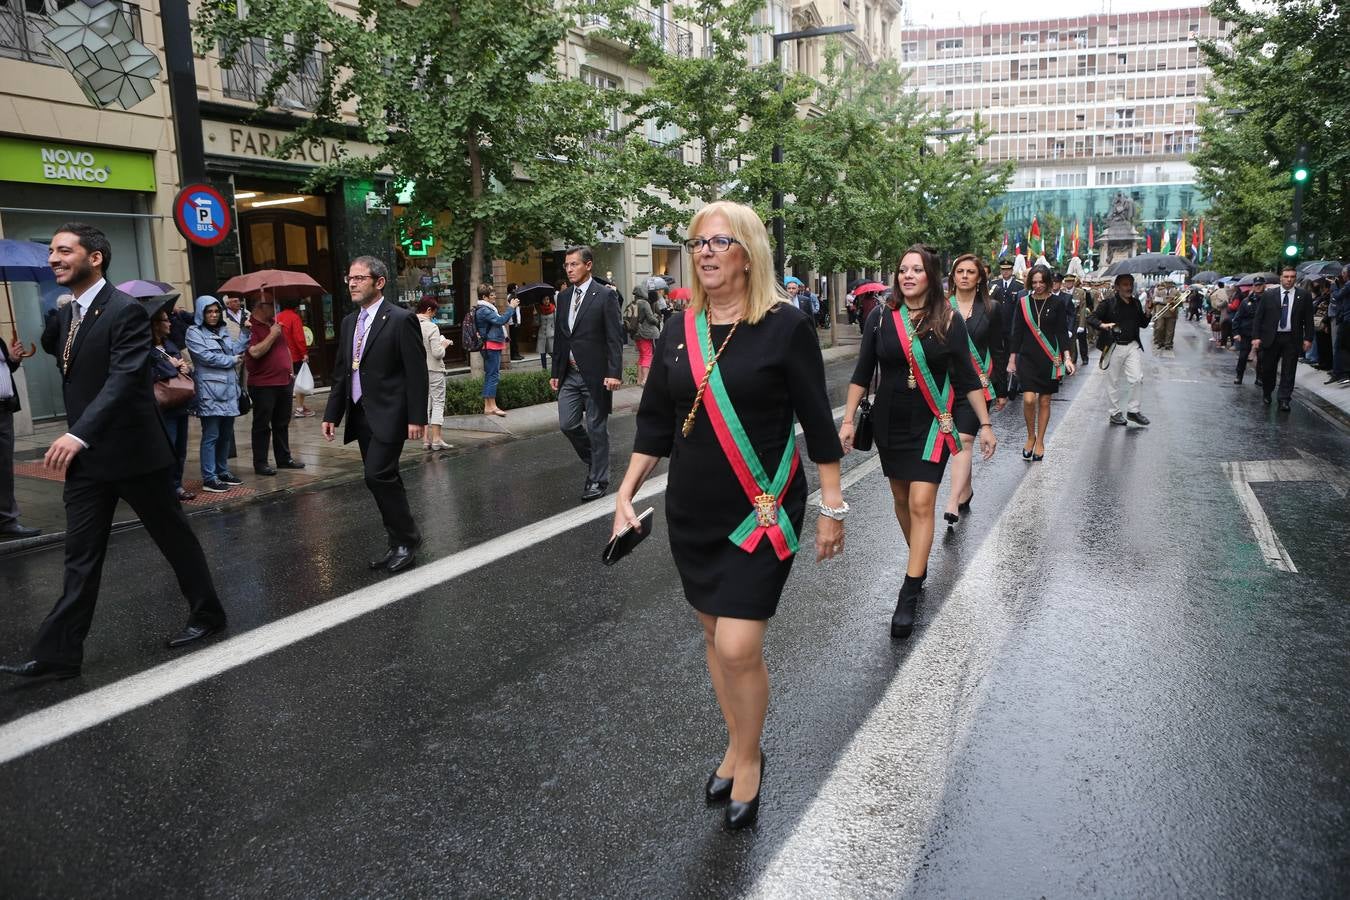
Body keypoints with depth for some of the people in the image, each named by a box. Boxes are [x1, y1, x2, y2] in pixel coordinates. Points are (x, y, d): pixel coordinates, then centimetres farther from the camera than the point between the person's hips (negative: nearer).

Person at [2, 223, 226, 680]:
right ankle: (58, 654, 11)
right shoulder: (64, 316, 10)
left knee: (174, 536, 9)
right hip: (85, 455, 7)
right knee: (80, 556, 7)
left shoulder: (126, 311, -16)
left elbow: (124, 377, -27)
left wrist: (79, 433, -37)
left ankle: (207, 613, 26)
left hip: (133, 451, -7)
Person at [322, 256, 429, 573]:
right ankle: (400, 543, 19)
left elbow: (416, 372, -12)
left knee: (378, 476, -14)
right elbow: (341, 372, 17)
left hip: (388, 414, -7)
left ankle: (405, 538, 3)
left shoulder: (400, 319, -9)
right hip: (360, 415, 7)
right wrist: (332, 414, 12)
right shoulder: (349, 322, 13)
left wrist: (417, 417, -15)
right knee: (383, 479, 10)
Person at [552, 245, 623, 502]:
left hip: (596, 374, -6)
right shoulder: (564, 297, 12)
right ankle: (594, 461, 28)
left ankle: (598, 480, 15)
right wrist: (555, 372, 14)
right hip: (570, 374, 6)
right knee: (567, 424, 4)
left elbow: (615, 337, -11)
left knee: (596, 427, 2)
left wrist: (614, 373, -18)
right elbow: (559, 337, 16)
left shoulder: (606, 295, -7)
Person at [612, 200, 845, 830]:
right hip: (692, 512, 5)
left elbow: (817, 421, -6)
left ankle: (749, 759, 21)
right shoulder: (680, 330, 5)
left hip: (762, 512, -5)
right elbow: (655, 421, 10)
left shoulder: (785, 324, -9)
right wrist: (625, 494, 6)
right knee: (714, 634, 15)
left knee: (739, 647, -7)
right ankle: (736, 744, 37)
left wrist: (833, 506, -4)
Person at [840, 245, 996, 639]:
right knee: (902, 499, 13)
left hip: (932, 424, -3)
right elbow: (862, 373, 3)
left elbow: (967, 377, 1)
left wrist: (985, 423, -1)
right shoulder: (881, 317, -1)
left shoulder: (949, 320, -4)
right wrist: (848, 421, -1)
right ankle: (920, 563, 35)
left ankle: (909, 595, -8)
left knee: (922, 503, -11)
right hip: (889, 422, 3)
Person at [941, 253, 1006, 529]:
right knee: (955, 441, 10)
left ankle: (954, 502, -20)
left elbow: (998, 351, 7)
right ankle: (965, 491, 28)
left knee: (964, 440, -13)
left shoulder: (990, 309, 5)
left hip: (978, 384, -2)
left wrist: (1001, 390, 6)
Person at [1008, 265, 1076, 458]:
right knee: (1029, 399, -13)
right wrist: (1012, 359, 5)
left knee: (1044, 401, 6)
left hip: (1049, 358, 0)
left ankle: (1040, 441, 19)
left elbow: (1062, 331, 1)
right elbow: (1017, 332, 5)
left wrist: (1067, 357, -9)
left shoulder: (1056, 303, 1)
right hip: (1027, 357, 0)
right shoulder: (1023, 302, 3)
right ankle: (1030, 437, 10)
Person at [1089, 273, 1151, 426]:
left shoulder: (1136, 303, 10)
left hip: (1133, 345, 4)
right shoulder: (1108, 302, -7)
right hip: (1114, 346, -4)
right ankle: (1115, 413, 18)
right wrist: (1103, 325, -29)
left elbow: (1143, 324, 17)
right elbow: (1091, 318, -10)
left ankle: (1133, 410, 13)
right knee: (1113, 382, 6)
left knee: (1137, 378, -2)